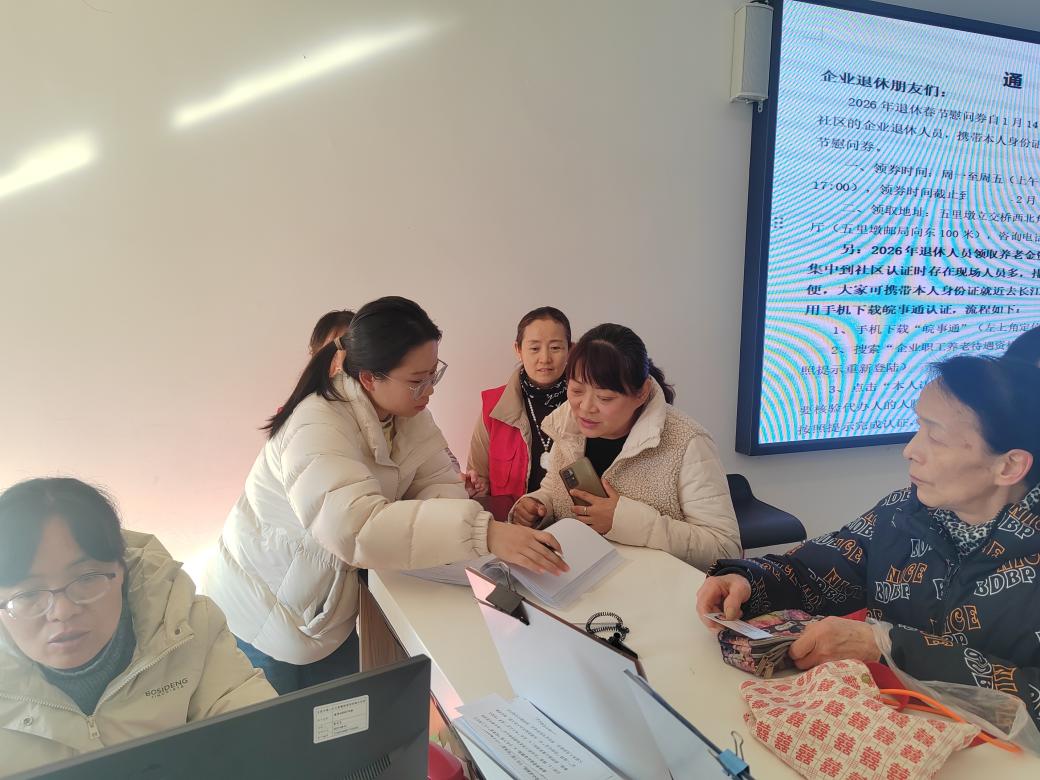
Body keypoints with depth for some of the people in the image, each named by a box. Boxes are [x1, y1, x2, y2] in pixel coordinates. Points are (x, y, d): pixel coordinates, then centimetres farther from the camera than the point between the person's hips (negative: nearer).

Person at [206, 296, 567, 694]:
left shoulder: (409, 413, -8)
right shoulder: (317, 427, -32)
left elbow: (439, 484, -10)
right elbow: (354, 526, -46)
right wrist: (483, 532, -53)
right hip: (266, 615, -6)